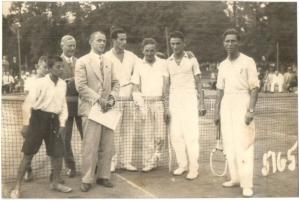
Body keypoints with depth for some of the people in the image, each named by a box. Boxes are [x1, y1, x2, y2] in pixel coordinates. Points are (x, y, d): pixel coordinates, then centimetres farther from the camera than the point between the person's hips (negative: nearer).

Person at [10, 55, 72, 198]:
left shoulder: (63, 84, 5)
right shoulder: (40, 82, -10)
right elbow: (31, 103, -7)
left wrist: (62, 123, 3)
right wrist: (27, 123, -5)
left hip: (54, 120, 5)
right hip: (39, 119, -4)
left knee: (58, 154, 8)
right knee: (28, 154, 0)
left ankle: (55, 183, 30)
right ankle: (17, 188, 11)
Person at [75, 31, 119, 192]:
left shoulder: (108, 62, 17)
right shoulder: (82, 61, 0)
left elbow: (115, 83, 17)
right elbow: (80, 85, -8)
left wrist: (112, 97, -2)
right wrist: (98, 98, -15)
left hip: (107, 108, 5)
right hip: (91, 108, -5)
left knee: (107, 146, 5)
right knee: (90, 146, -5)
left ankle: (103, 176, 16)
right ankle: (87, 180, 6)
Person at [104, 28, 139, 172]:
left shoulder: (131, 56, 9)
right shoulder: (106, 57, -3)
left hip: (129, 99, 4)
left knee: (129, 132, 6)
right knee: (114, 133, -4)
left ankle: (126, 161, 14)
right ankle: (112, 162, 6)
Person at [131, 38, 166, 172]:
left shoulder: (163, 64, 4)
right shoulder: (139, 67, 8)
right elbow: (136, 89, 7)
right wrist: (141, 106, -4)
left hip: (159, 102, -1)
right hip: (145, 102, 1)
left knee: (160, 134, -4)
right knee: (147, 134, 2)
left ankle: (156, 154, 21)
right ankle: (148, 162, 10)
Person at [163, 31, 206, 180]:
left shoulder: (191, 60, 3)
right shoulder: (168, 62, 9)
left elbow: (198, 83, 4)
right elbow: (166, 86, 8)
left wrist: (201, 104, -3)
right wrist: (166, 108, 3)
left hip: (190, 98, -3)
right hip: (174, 99, 3)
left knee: (191, 134, -7)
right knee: (176, 134, 0)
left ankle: (193, 168, -1)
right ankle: (182, 165, 13)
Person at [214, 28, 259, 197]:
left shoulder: (248, 62, -4)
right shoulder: (223, 65, 12)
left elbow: (254, 88, -7)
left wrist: (251, 110, -16)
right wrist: (217, 112, 12)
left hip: (242, 106, -6)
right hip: (226, 107, 6)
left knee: (243, 145, -8)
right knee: (229, 144, 9)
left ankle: (247, 184, -2)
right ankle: (235, 178, 20)